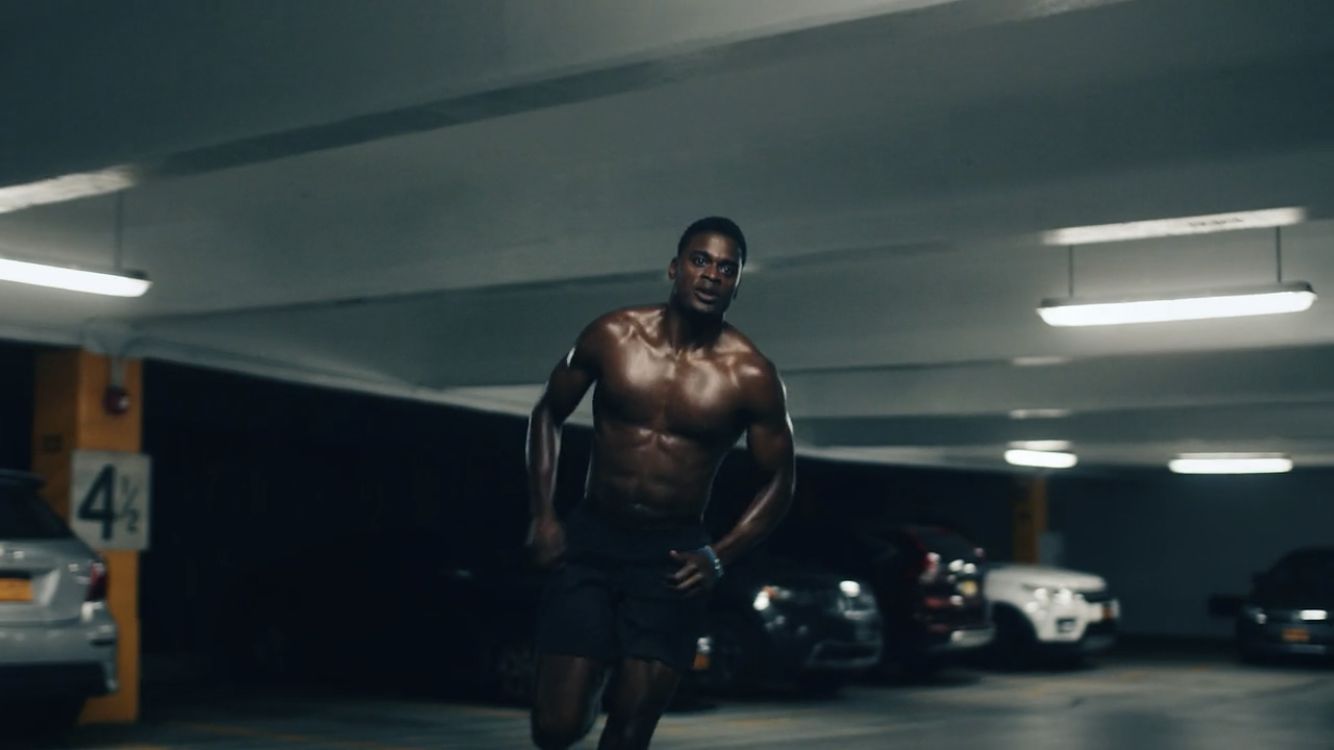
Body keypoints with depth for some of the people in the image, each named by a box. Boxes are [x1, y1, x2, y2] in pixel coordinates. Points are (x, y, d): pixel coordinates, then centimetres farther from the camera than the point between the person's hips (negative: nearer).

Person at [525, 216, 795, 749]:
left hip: (671, 556, -1)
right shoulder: (612, 336, -4)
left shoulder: (750, 376, -8)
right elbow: (548, 413, 10)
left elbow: (778, 482, 2)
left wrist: (719, 558, -10)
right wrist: (542, 515, 0)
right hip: (590, 541, 1)